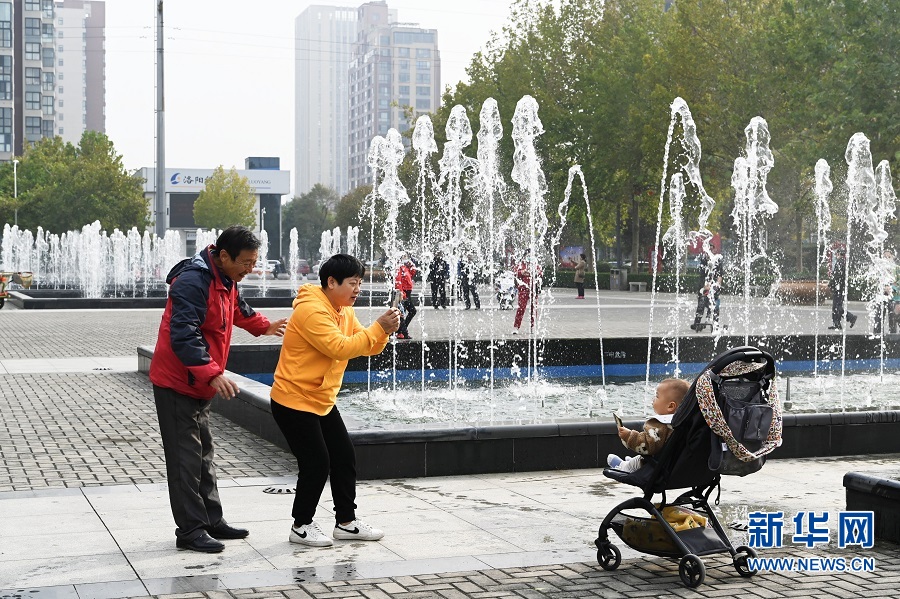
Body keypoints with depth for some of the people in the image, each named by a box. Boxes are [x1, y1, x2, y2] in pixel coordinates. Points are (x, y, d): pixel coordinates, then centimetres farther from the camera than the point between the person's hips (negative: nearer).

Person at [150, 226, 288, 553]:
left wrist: (265, 326, 43)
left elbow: (238, 309, 33)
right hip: (177, 383, -10)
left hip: (199, 383, 10)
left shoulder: (226, 280, 9)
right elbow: (183, 337, -32)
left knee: (204, 455, 15)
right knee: (186, 458, -7)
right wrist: (212, 374, -40)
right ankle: (190, 531, -1)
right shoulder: (193, 281, -24)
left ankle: (212, 521, 24)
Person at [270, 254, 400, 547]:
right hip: (294, 401, -9)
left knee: (345, 457, 8)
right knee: (316, 463, -8)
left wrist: (384, 331, -13)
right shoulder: (311, 310, -22)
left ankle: (346, 522, 19)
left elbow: (367, 348, 6)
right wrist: (377, 327, -29)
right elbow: (339, 348, -30)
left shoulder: (345, 312, 9)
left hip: (322, 401, 9)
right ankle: (301, 526, 8)